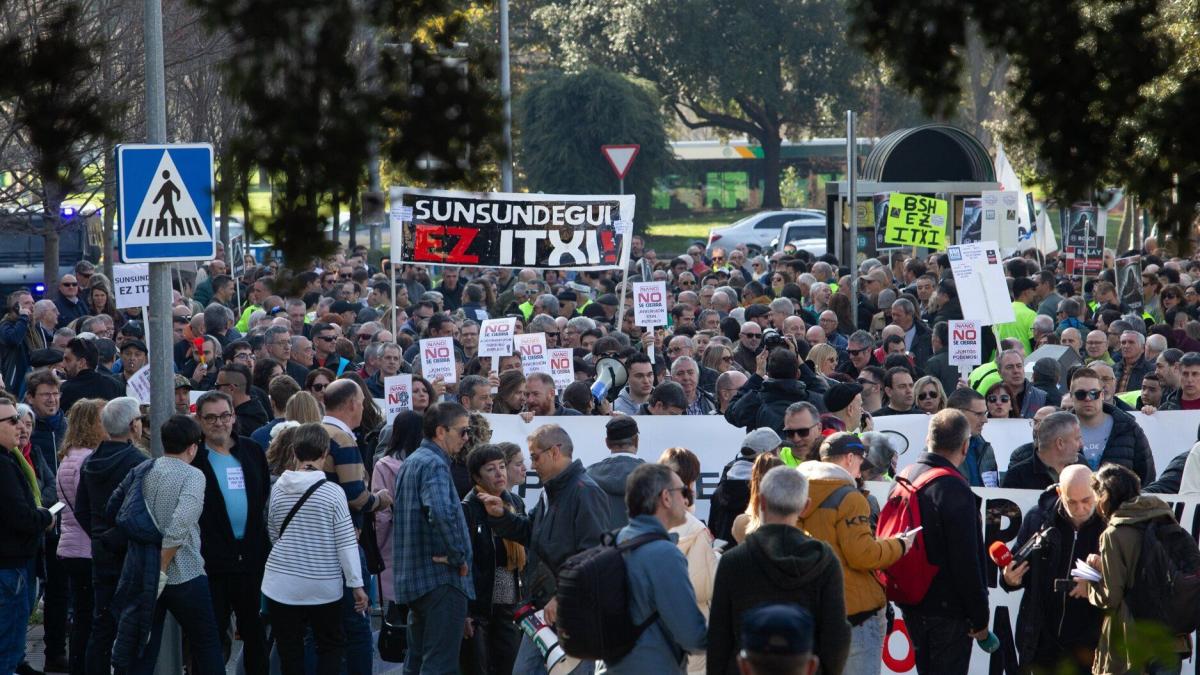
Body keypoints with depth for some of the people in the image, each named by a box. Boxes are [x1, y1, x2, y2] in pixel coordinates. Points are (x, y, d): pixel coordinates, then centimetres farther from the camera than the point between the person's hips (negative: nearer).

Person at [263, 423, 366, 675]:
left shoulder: (278, 489, -2)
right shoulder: (332, 492, -11)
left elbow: (273, 535, 10)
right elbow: (346, 543, -10)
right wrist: (357, 584, -4)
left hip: (282, 585, 2)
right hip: (323, 586, -2)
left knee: (290, 652, 9)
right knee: (331, 645, 13)